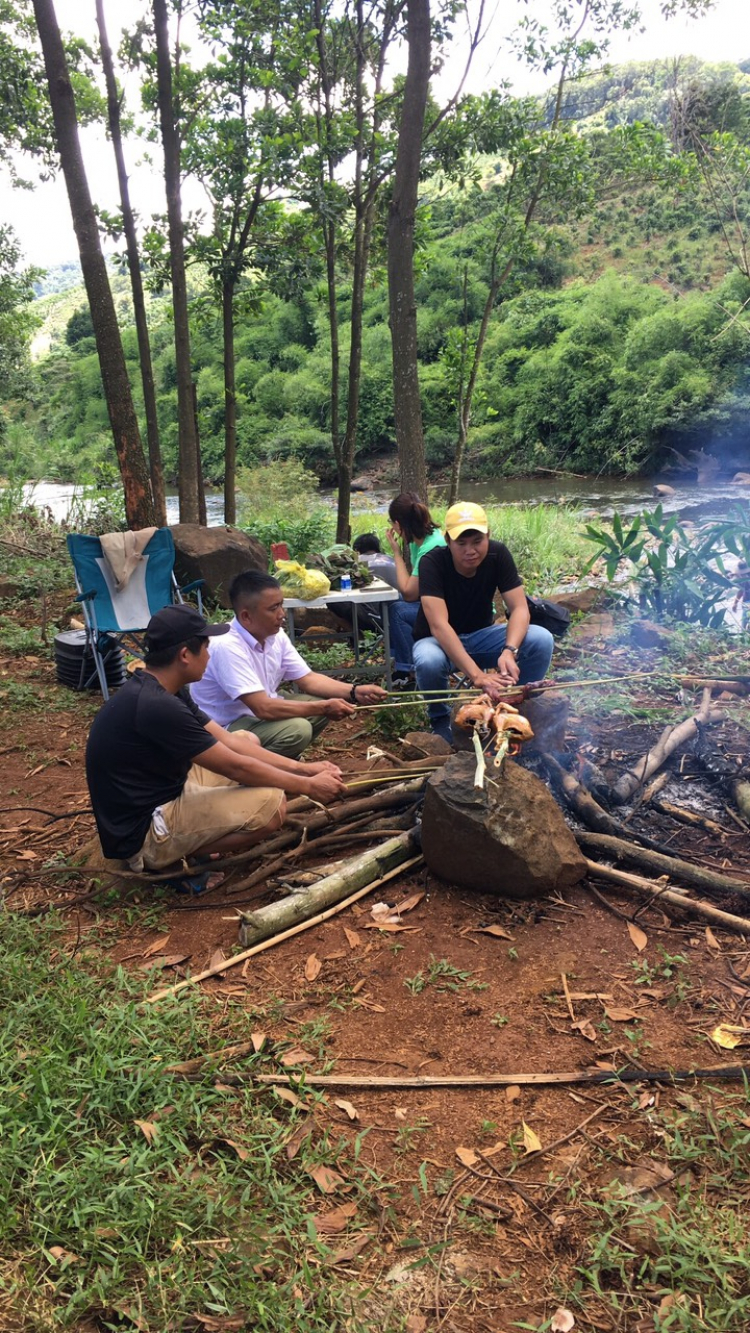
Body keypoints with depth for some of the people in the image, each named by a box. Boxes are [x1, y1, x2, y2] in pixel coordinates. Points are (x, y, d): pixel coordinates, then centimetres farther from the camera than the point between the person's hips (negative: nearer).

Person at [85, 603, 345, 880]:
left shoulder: (158, 691, 3)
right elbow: (235, 768, -20)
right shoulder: (156, 706, -27)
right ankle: (175, 861, -5)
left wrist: (301, 768, 2)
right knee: (271, 804, -23)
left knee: (249, 741, 15)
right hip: (143, 832, -10)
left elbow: (228, 742, 7)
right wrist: (307, 786, -9)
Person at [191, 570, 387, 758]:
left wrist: (354, 692, -12)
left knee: (323, 700, -4)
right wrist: (324, 707, -27)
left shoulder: (275, 635, -4)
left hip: (259, 711, 9)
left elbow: (307, 679, 3)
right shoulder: (227, 647, -30)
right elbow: (263, 708, -33)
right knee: (297, 730, -29)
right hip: (224, 729, -8)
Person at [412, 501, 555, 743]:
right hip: (439, 641, -3)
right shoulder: (432, 563, -26)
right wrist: (477, 675, -48)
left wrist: (510, 650, -40)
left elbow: (519, 609, -18)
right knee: (429, 662, -39)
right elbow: (439, 625, -36)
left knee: (541, 640, -22)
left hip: (481, 636, 3)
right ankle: (440, 718, -5)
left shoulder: (498, 554, -15)